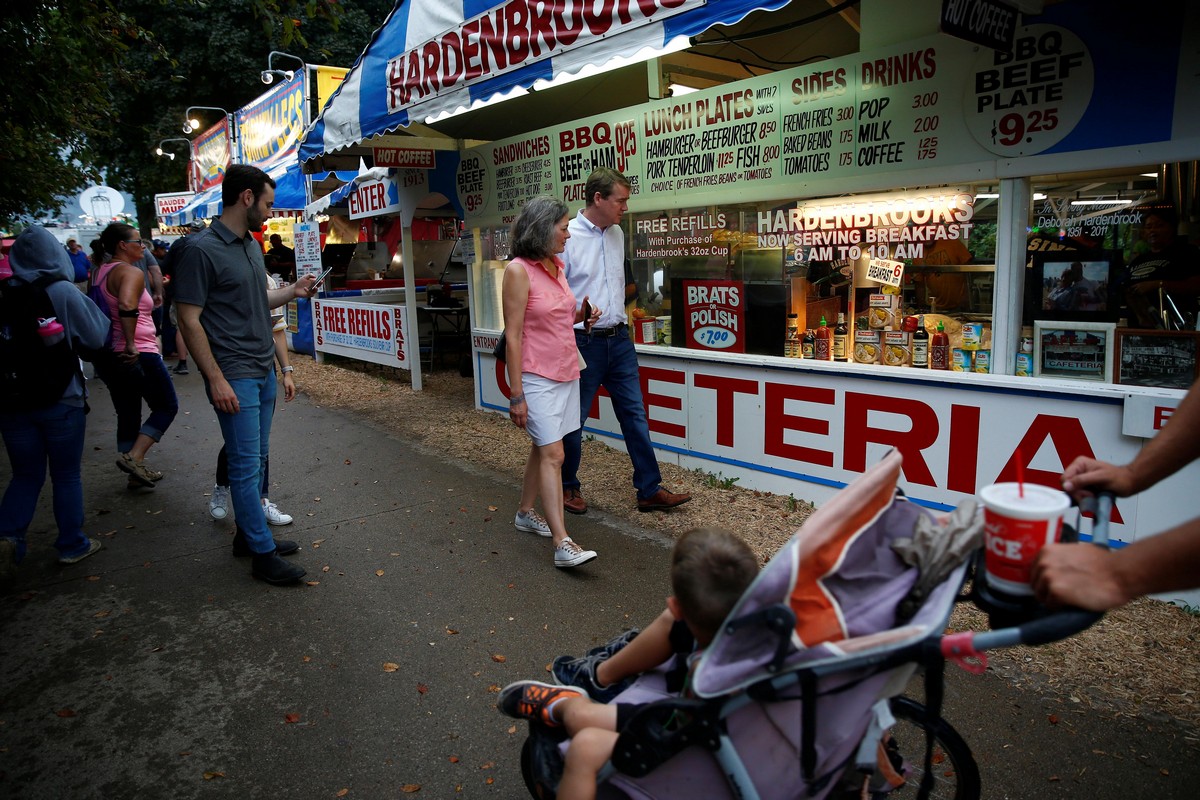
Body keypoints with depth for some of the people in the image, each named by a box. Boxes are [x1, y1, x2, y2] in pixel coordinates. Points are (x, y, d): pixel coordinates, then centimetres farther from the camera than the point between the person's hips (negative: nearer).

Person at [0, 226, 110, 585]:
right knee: (66, 475, 12)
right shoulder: (64, 293, -13)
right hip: (61, 400, -3)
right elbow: (96, 338, -6)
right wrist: (88, 305, 6)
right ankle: (72, 545, 20)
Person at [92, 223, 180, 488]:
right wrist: (131, 344, -28)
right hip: (137, 355, -9)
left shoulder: (100, 273, 14)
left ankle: (136, 474, 24)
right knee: (167, 407, 7)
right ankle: (133, 457, -5)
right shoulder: (132, 272, -15)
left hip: (106, 355, 9)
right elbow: (127, 306, -33)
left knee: (127, 415, 17)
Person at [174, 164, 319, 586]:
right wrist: (216, 380, -18)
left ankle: (248, 534, 28)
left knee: (256, 458, 15)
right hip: (234, 376, -9)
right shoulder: (202, 249, -13)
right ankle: (262, 554, 5)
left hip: (263, 371, 9)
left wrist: (293, 291, 6)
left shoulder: (252, 246, 12)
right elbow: (189, 320, -15)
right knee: (246, 464, -3)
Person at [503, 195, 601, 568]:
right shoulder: (518, 270, -13)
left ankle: (525, 513, 34)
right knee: (553, 455, -11)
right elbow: (513, 335, -16)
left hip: (566, 372, 8)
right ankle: (563, 544, -10)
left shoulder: (556, 265, 10)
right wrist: (516, 395, -17)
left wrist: (580, 315, 2)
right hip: (538, 377, -8)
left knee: (542, 447, 17)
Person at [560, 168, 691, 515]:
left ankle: (650, 490, 13)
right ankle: (568, 487, 26)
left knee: (635, 414, 6)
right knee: (573, 419, 6)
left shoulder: (617, 233, 10)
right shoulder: (568, 237, -12)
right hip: (583, 342, -6)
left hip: (619, 340, 6)